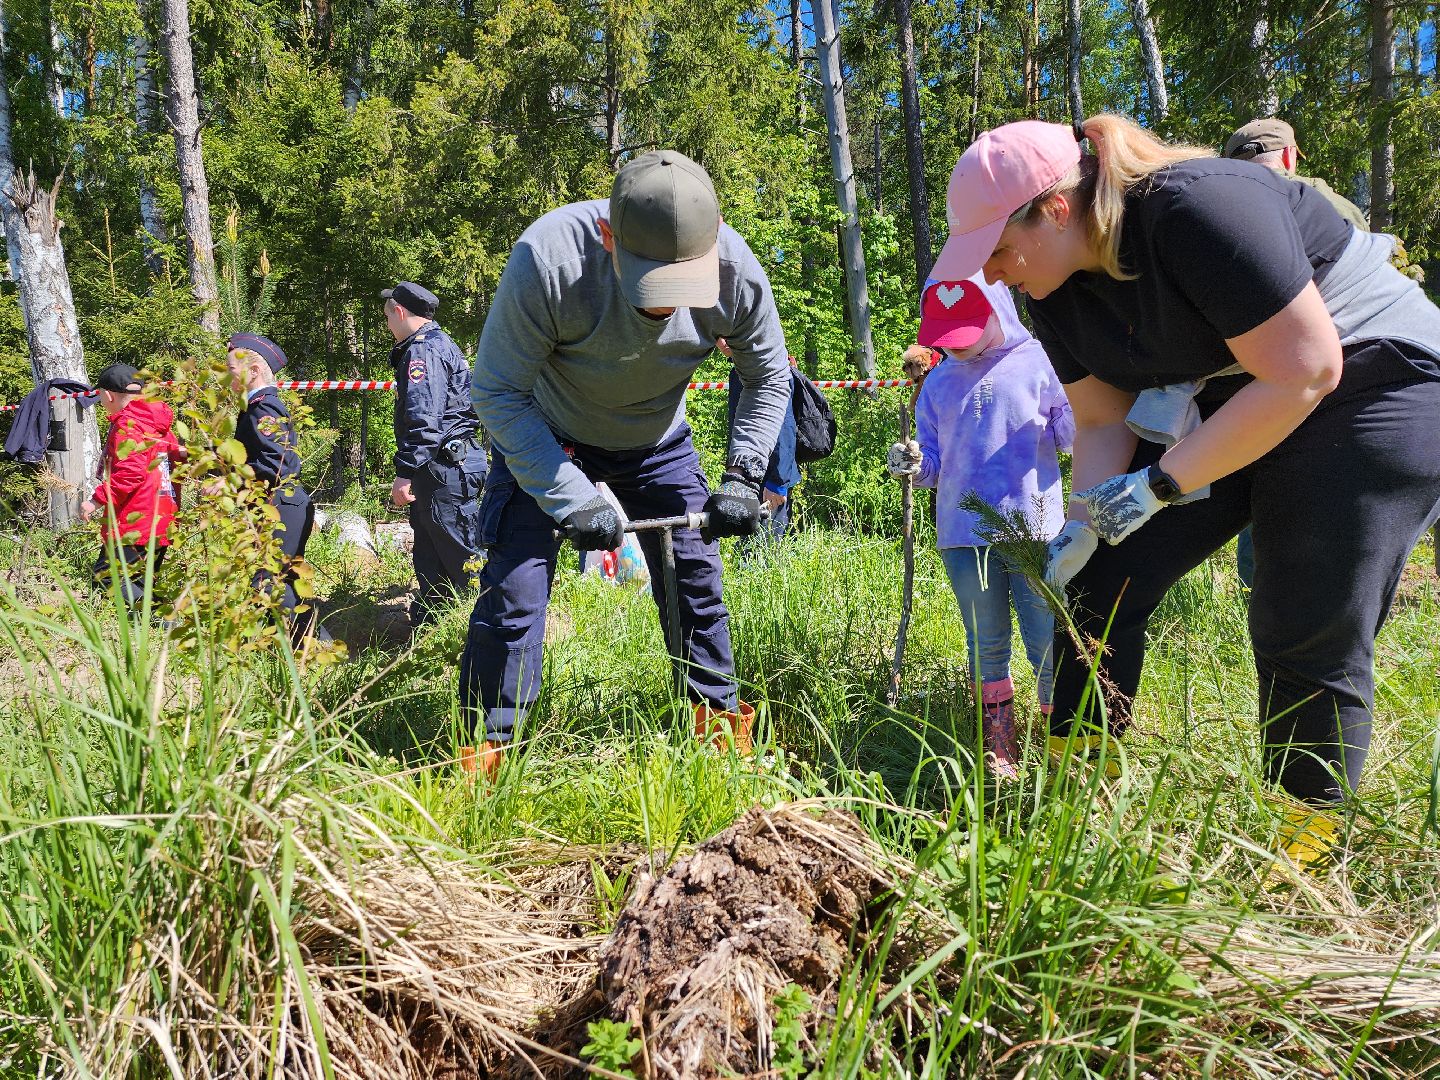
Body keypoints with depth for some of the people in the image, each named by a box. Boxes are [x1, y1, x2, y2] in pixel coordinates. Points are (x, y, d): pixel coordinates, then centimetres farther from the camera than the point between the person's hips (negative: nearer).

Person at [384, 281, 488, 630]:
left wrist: (405, 472, -24)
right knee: (430, 556, 16)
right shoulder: (441, 342, 22)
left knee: (462, 556, -8)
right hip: (447, 465, 11)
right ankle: (425, 628, 24)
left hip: (445, 467, -11)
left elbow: (422, 417, -22)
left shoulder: (423, 348, -11)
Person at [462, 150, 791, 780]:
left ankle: (723, 726, 21)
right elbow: (498, 393, -27)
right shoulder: (546, 259, -37)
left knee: (696, 584, 3)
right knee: (514, 588, -11)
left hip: (658, 444, 3)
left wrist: (742, 478, -16)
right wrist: (573, 498, -31)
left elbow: (769, 378, -7)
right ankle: (483, 754, 4)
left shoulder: (736, 272, -27)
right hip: (545, 441, -2)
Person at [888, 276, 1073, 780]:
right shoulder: (937, 384, 11)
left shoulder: (1037, 363, 3)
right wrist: (914, 465, -9)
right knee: (987, 650, 11)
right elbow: (935, 465, 13)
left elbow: (1070, 435, 4)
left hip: (1035, 531, -3)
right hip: (964, 537, 3)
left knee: (1049, 648, -2)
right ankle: (999, 753, 22)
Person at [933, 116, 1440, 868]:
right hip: (1223, 403, 8)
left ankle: (1305, 858, 8)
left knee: (1307, 639, -10)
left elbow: (1303, 373, -29)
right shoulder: (1057, 287, -4)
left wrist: (1160, 484, -27)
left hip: (1376, 384, -7)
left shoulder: (1197, 209, -29)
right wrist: (1085, 523, -16)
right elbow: (1102, 422, 1)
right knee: (1100, 582, -2)